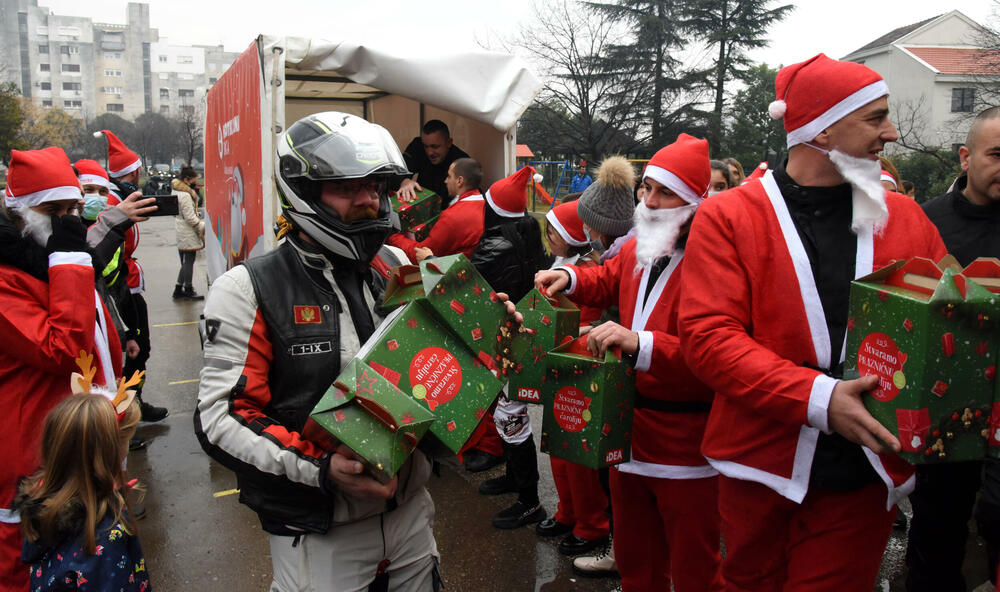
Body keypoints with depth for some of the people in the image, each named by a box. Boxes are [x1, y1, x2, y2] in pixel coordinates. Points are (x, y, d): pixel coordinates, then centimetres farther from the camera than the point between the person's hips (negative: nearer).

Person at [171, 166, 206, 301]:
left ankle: (178, 289, 19)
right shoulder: (185, 195, -21)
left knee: (185, 261, 15)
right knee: (189, 260, -1)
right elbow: (190, 217, -21)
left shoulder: (175, 190, 11)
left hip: (179, 229, 10)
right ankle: (188, 290, 6)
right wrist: (202, 226, -12)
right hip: (188, 233, -10)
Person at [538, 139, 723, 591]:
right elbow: (608, 280, 29)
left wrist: (641, 343, -37)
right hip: (630, 434, 7)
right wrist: (568, 278, 10)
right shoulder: (637, 248, 7)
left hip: (685, 449, -7)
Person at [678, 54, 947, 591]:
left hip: (864, 477, 2)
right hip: (761, 467, -2)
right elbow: (708, 335, -15)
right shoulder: (727, 217, -7)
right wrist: (816, 398, -25)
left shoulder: (906, 219, 5)